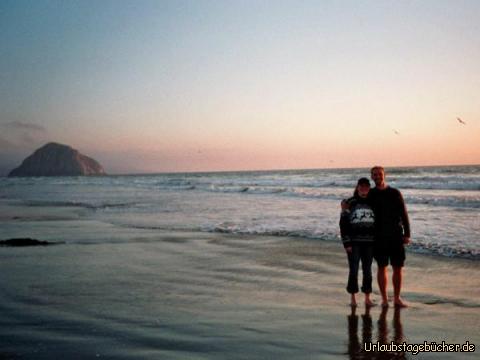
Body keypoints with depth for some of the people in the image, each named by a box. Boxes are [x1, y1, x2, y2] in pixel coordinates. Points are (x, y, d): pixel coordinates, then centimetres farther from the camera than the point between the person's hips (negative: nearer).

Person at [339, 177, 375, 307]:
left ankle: (367, 298, 15)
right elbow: (343, 223, -4)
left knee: (367, 271, 7)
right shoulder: (350, 203, -2)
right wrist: (346, 243, -10)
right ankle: (353, 298, 9)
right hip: (354, 242, -3)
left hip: (369, 242, 3)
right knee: (353, 270, -1)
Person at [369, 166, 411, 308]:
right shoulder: (370, 195, 5)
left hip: (396, 236, 0)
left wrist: (407, 234, -3)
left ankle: (397, 298, 12)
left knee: (398, 268, 2)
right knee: (382, 268, 3)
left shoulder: (395, 193, 4)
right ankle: (384, 299, 11)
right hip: (379, 237, 0)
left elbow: (403, 214, 4)